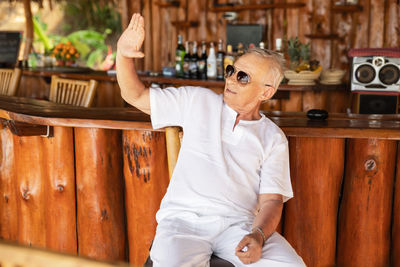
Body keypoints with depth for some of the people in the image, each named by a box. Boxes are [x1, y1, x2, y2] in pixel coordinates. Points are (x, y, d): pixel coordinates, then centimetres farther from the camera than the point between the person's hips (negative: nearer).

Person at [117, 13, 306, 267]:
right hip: (184, 218, -1)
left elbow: (271, 199, 3)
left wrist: (258, 235, -18)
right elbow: (135, 95, 15)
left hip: (238, 223, 1)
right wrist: (123, 55, -3)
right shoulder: (199, 101, 13)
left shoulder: (274, 138, 11)